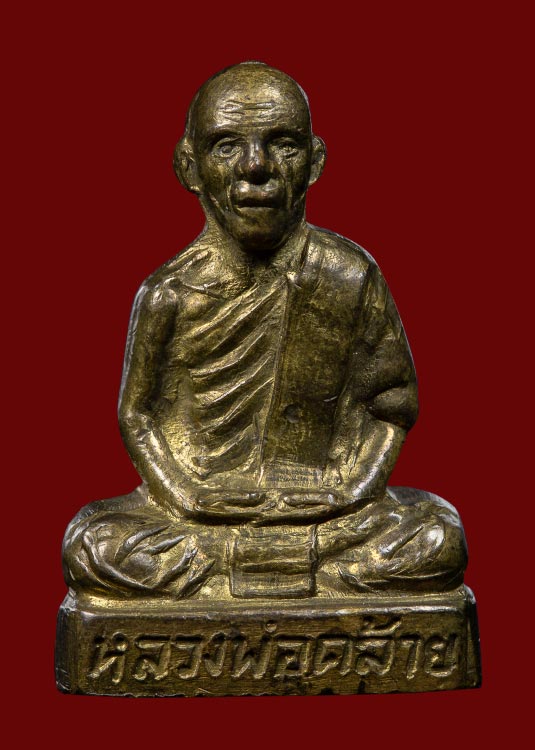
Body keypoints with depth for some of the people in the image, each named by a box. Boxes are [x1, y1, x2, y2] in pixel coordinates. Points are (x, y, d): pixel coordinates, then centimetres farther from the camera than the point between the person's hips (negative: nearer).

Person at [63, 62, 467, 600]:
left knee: (437, 542, -21)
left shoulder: (352, 279, -5)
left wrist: (350, 495, -10)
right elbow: (137, 415, 3)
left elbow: (393, 405, 4)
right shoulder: (170, 294, -6)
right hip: (201, 510, 0)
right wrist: (193, 509, -10)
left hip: (328, 510, 1)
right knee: (90, 546, -22)